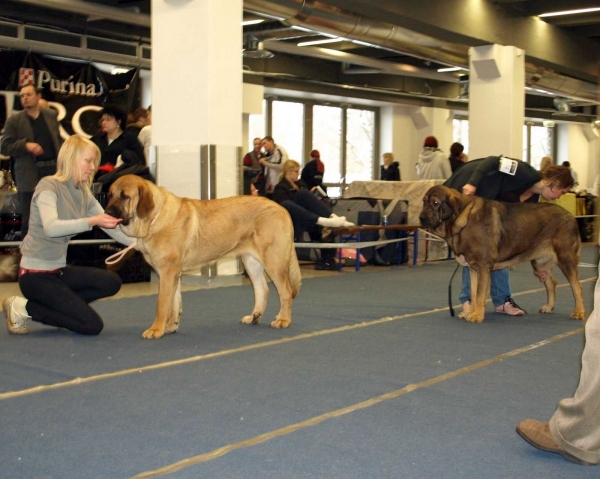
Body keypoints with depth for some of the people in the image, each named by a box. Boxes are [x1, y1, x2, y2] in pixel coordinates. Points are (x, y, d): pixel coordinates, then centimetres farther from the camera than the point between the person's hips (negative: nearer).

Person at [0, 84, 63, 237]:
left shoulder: (51, 115, 10)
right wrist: (26, 145, -18)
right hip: (29, 176, -2)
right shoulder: (14, 120, 1)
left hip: (53, 170, 2)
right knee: (29, 219, 4)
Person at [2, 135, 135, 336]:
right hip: (36, 274, -8)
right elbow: (51, 227, -33)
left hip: (58, 270, 8)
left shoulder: (84, 194, 6)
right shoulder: (48, 186, -15)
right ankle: (23, 307, -2)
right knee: (92, 325, -13)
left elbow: (112, 227, 5)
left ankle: (59, 305, 5)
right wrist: (91, 221, -42)